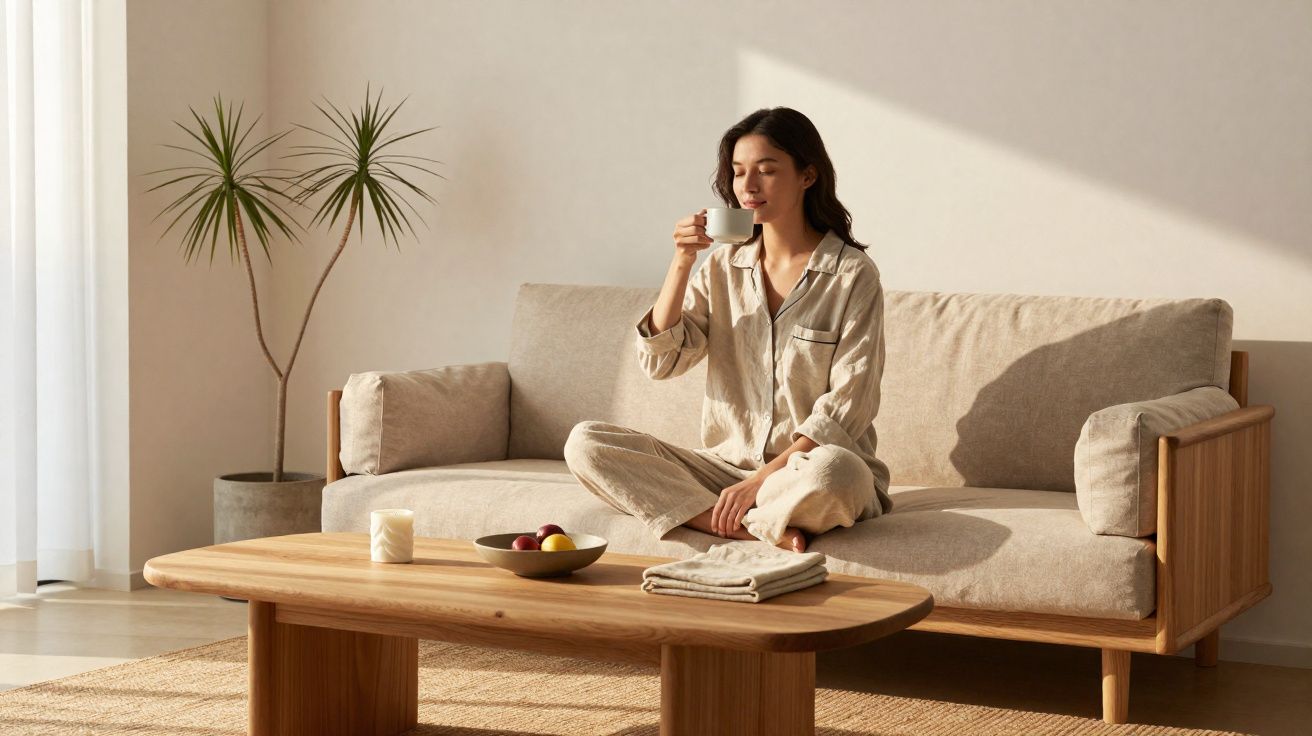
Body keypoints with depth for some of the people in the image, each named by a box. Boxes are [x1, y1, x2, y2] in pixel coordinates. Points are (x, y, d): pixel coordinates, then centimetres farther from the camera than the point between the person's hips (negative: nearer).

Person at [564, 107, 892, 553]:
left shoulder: (852, 274, -5)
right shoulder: (724, 266, 10)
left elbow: (846, 408, -11)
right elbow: (660, 360, 1)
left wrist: (758, 481, -19)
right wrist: (682, 262, -10)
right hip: (728, 463, 6)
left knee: (834, 471, -42)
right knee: (585, 443, -14)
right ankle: (766, 530, -22)